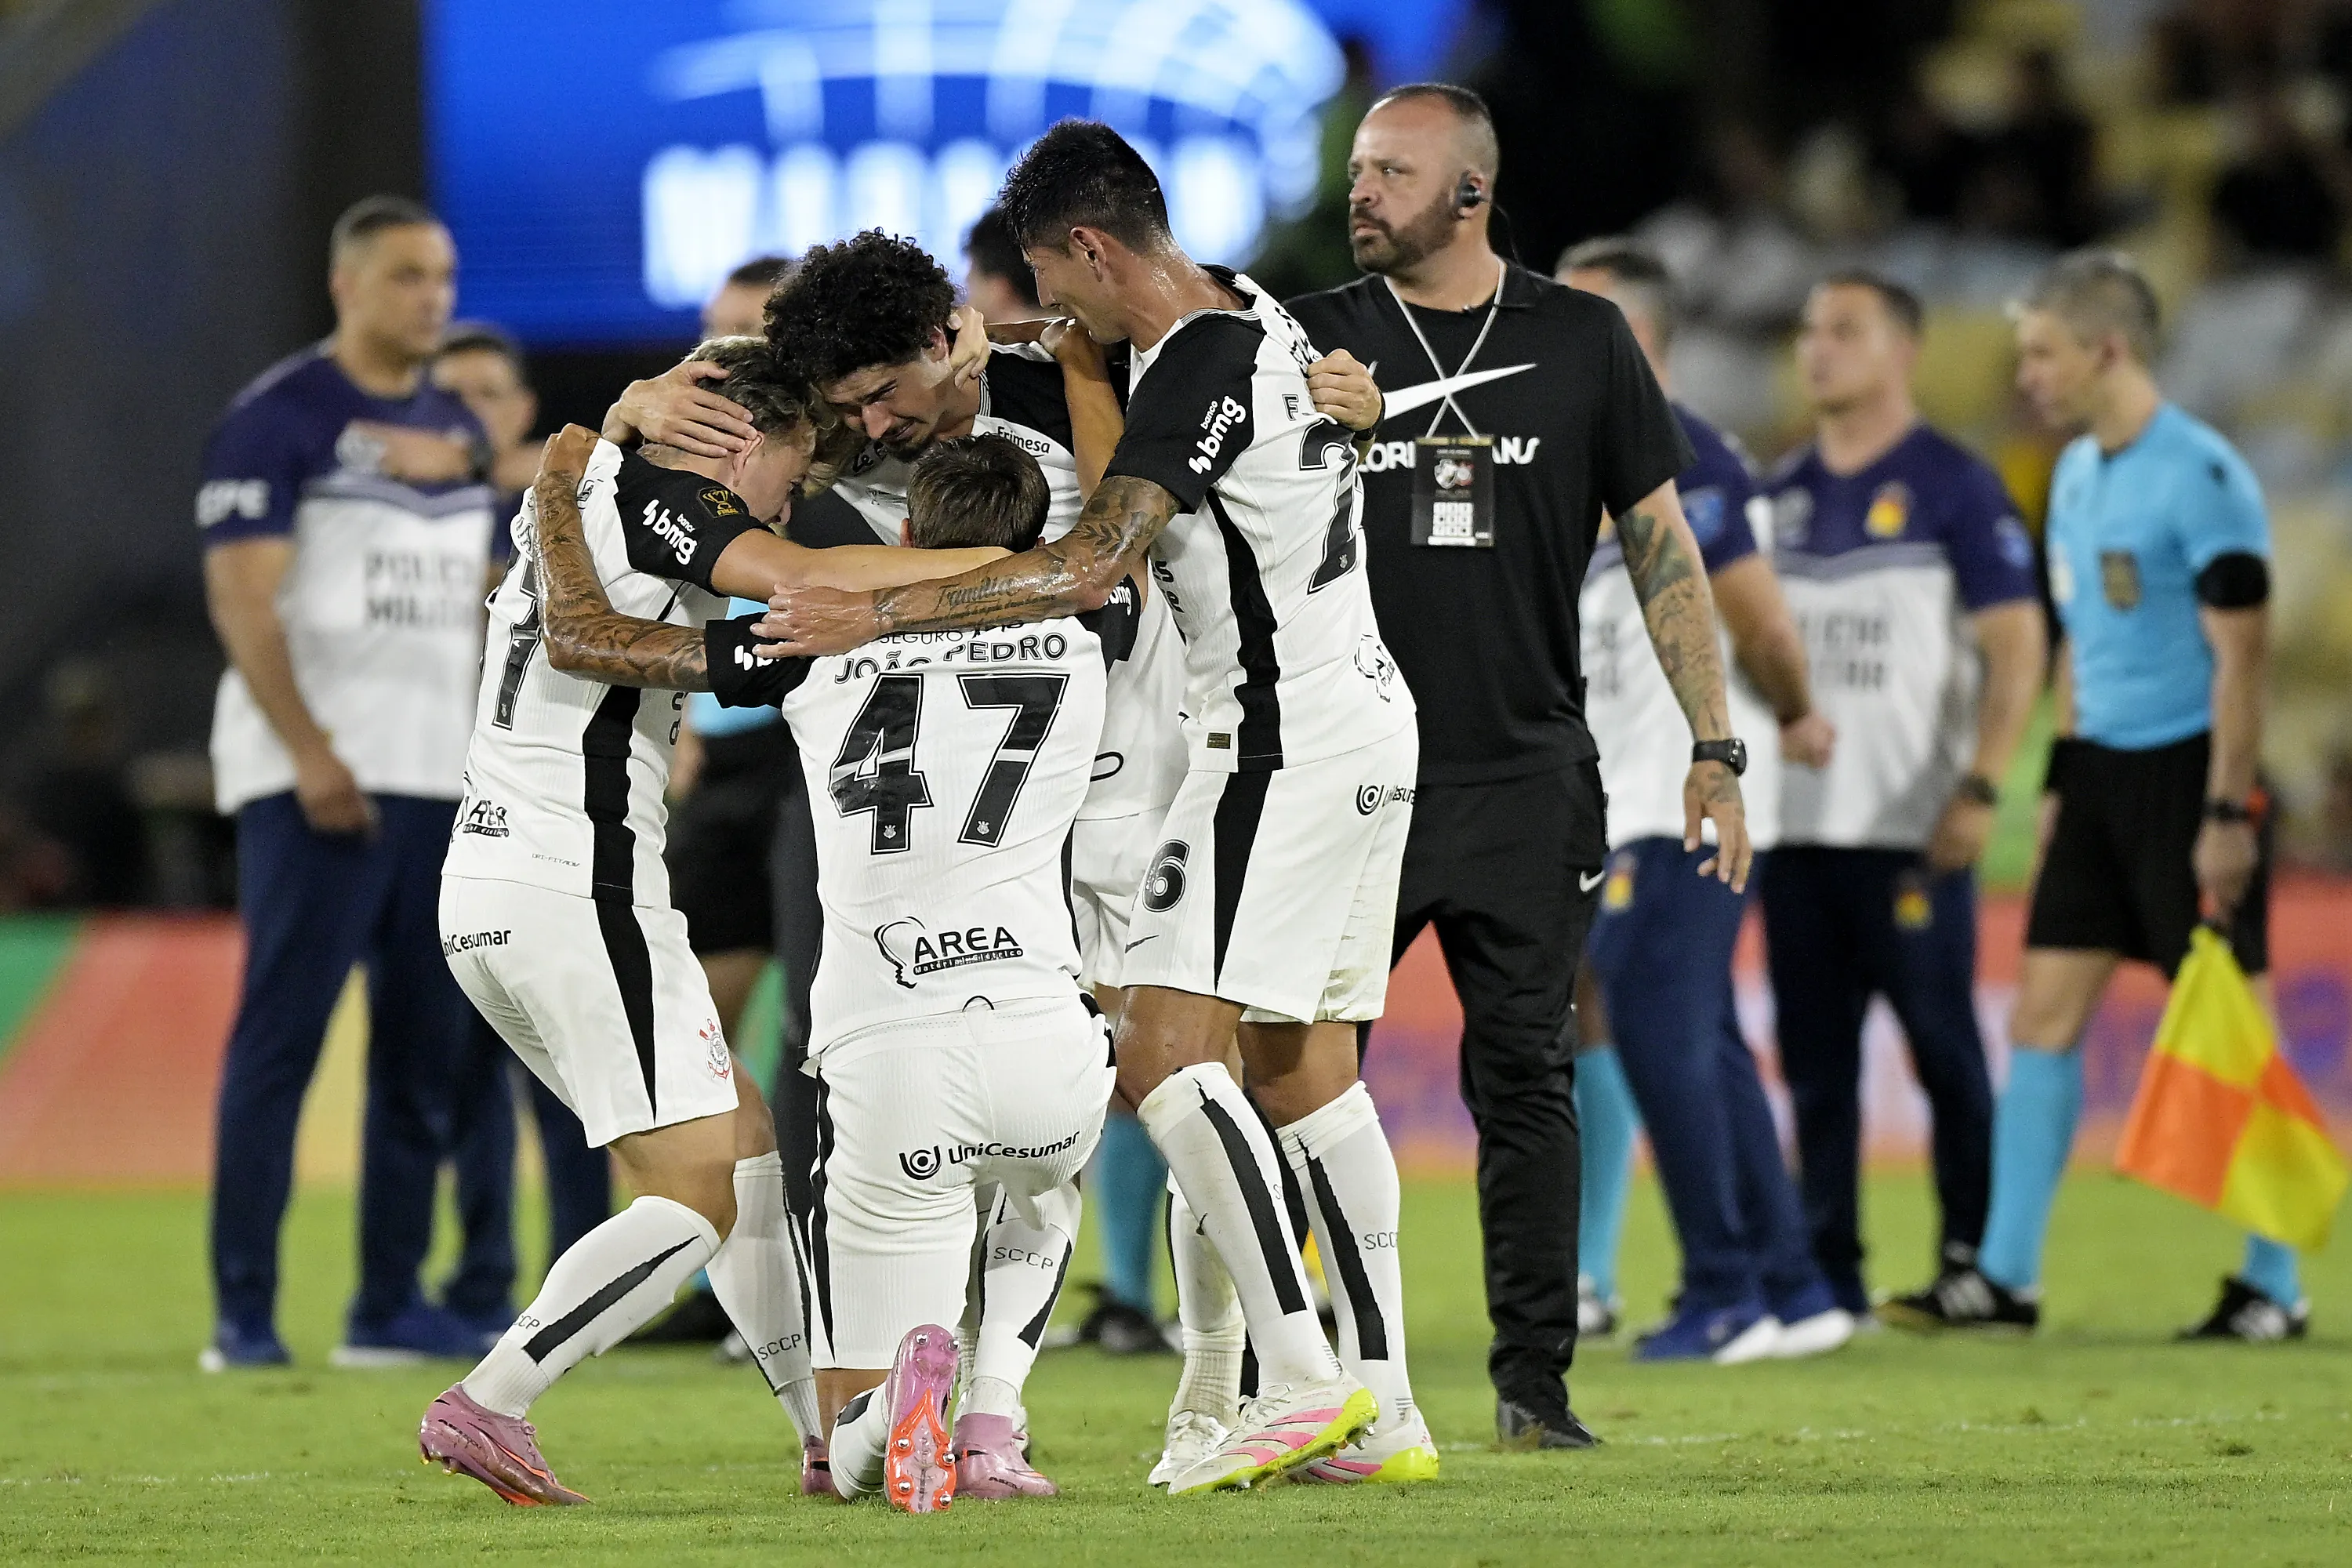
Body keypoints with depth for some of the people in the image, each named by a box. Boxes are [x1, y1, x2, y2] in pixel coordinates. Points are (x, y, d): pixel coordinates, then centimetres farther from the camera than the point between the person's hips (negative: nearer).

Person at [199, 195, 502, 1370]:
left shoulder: (457, 432, 16)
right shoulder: (278, 421, -5)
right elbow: (243, 598, -11)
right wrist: (309, 752, -19)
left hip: (442, 778, 7)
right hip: (318, 778, -7)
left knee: (423, 1051, 7)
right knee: (279, 1039, -8)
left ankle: (391, 1305, 13)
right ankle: (244, 1311, -8)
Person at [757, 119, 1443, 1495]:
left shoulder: (1198, 372, -19)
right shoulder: (1243, 310, 11)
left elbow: (1091, 568, -28)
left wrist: (878, 614, -27)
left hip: (1285, 739, -10)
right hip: (1367, 718, 10)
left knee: (1168, 1051, -13)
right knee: (1304, 1070, 11)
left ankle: (1300, 1377, -18)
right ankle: (1385, 1407, 10)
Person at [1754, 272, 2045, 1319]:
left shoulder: (1953, 486, -2)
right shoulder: (1780, 493, 14)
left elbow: (2016, 648, -6)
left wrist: (1980, 789, -15)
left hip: (1912, 829, -5)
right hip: (1796, 827, 5)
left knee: (1944, 1053, -2)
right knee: (1815, 1064, 5)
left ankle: (1975, 1261, 5)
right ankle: (1827, 1268, 10)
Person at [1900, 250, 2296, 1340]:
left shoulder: (2201, 476, -15)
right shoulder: (2076, 473, 12)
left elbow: (2241, 654, -16)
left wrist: (2227, 814, -19)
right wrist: (2059, 779, 18)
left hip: (2189, 770, -8)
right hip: (2101, 771, 8)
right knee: (2043, 1010, 4)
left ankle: (2274, 1288, 4)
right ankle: (2007, 1275, 7)